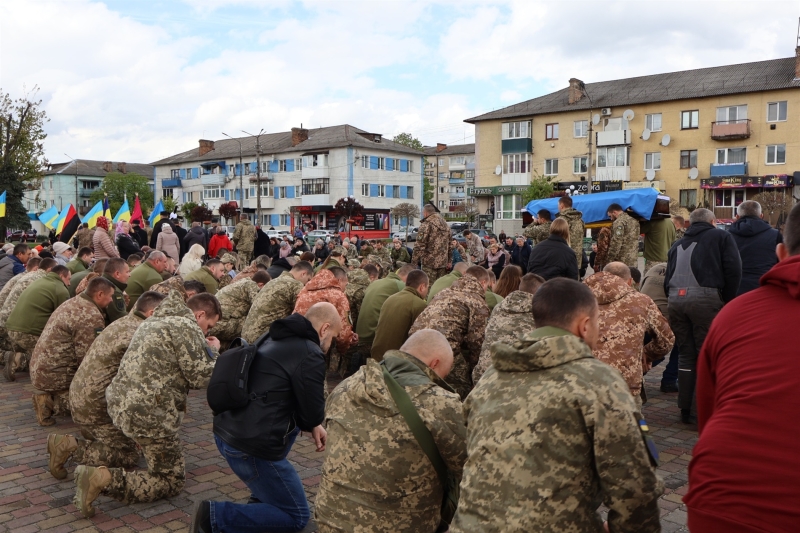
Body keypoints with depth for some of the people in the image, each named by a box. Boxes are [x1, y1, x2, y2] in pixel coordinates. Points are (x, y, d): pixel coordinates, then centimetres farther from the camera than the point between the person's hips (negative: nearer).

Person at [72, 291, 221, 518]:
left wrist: (204, 348, 22)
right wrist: (213, 350, 5)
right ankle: (104, 479, -14)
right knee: (171, 481, 5)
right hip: (149, 412, -9)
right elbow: (200, 377, -11)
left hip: (120, 402, 9)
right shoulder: (186, 326, -11)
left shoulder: (157, 320, 17)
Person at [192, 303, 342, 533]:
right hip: (252, 447, -9)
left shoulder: (276, 339, 13)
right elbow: (313, 414, -9)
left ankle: (265, 495, 25)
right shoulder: (310, 354, -14)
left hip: (225, 431, 9)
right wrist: (314, 425, 14)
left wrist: (313, 424, 13)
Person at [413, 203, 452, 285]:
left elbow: (420, 245, -15)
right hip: (443, 262, 7)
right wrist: (449, 261, 23)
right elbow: (449, 244, 19)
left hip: (429, 263, -7)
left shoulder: (426, 224, -10)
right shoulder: (445, 224, 15)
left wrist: (414, 262, -11)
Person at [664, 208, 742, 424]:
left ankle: (686, 409, 16)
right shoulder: (722, 237, 12)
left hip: (675, 298, 5)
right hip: (705, 297, -5)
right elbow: (733, 270, -1)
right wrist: (727, 301, 4)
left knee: (685, 355, 13)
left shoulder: (678, 244, 25)